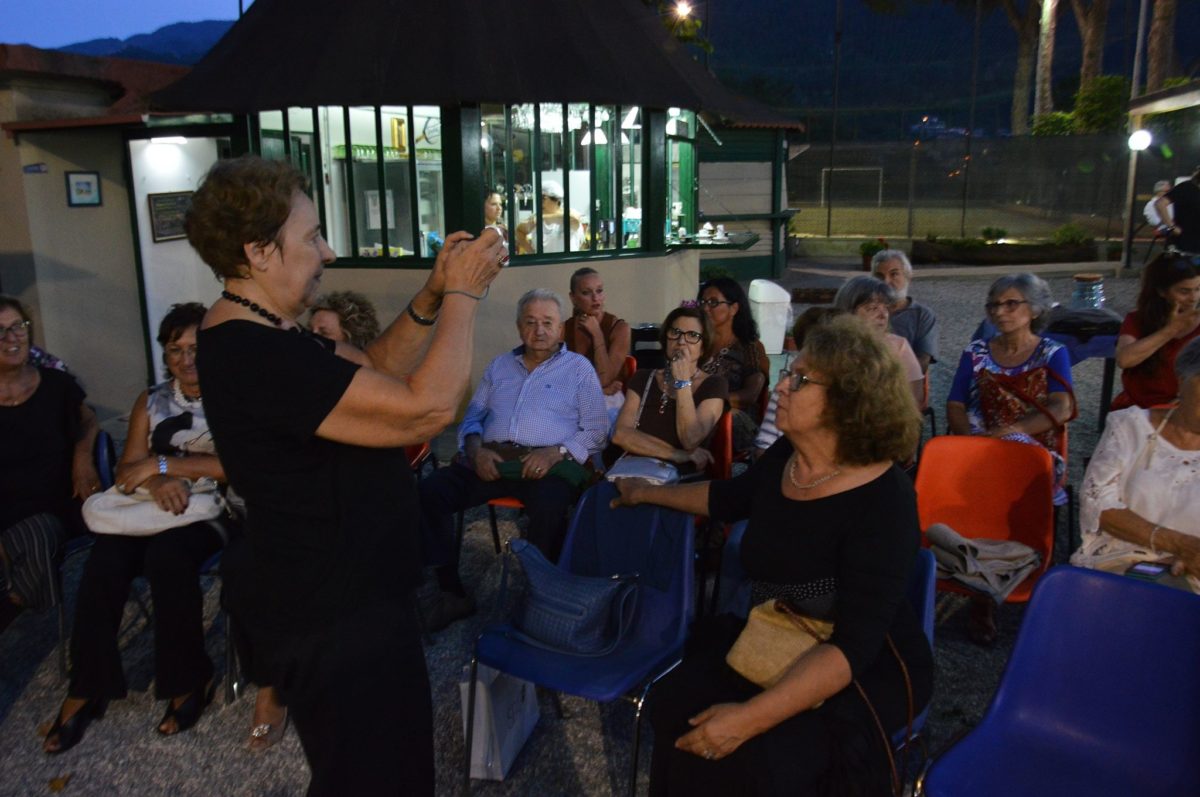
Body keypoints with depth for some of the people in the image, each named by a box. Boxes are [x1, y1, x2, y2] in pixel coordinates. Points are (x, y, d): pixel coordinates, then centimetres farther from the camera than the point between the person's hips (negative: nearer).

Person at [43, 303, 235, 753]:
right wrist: (155, 481, -18)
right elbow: (126, 471, 5)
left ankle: (189, 679, -18)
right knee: (103, 562, -26)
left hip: (210, 510, -4)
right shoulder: (151, 402, 14)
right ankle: (86, 688, -11)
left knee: (166, 554, -35)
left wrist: (161, 463, -16)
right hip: (153, 505, 4)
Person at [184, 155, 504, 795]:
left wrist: (432, 298, -4)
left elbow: (377, 369, 10)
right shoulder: (257, 356, -30)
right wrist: (462, 294, -20)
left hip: (346, 599, 11)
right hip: (335, 622, -11)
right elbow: (427, 407, -33)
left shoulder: (258, 338, 5)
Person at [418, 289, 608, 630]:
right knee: (429, 491, -20)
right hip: (490, 459, 4)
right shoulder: (499, 366, 25)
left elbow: (596, 431, 4)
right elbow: (472, 416, 21)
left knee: (549, 508, -38)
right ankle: (452, 591, -10)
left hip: (549, 462, -4)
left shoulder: (579, 368, 12)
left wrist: (556, 452, -14)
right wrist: (476, 448, -2)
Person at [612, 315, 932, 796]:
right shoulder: (784, 458, -3)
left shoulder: (883, 502, -25)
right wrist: (647, 494, 29)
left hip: (868, 672, -6)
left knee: (759, 756, -29)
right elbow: (728, 498, 20)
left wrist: (752, 717, -36)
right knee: (679, 702, -19)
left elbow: (854, 645, -29)